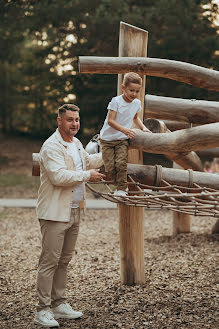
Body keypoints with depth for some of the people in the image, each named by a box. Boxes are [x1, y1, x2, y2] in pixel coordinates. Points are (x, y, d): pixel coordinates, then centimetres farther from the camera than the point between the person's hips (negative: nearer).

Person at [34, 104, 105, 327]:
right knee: (49, 261, -7)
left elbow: (87, 161, 36)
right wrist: (87, 175, -16)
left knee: (64, 260, 14)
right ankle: (42, 311, -1)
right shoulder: (52, 146, -14)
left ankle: (59, 304, 23)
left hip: (73, 212, 9)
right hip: (54, 213, -9)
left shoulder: (76, 143, 16)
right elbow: (58, 176, -25)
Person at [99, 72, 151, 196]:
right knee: (110, 167, -7)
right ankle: (122, 185, 17)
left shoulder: (137, 103, 2)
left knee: (121, 163, -18)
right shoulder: (116, 101, -15)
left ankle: (122, 189, -3)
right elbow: (110, 120, -21)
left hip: (122, 139, 3)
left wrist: (143, 127, 9)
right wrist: (125, 130, -33)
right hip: (107, 139, -2)